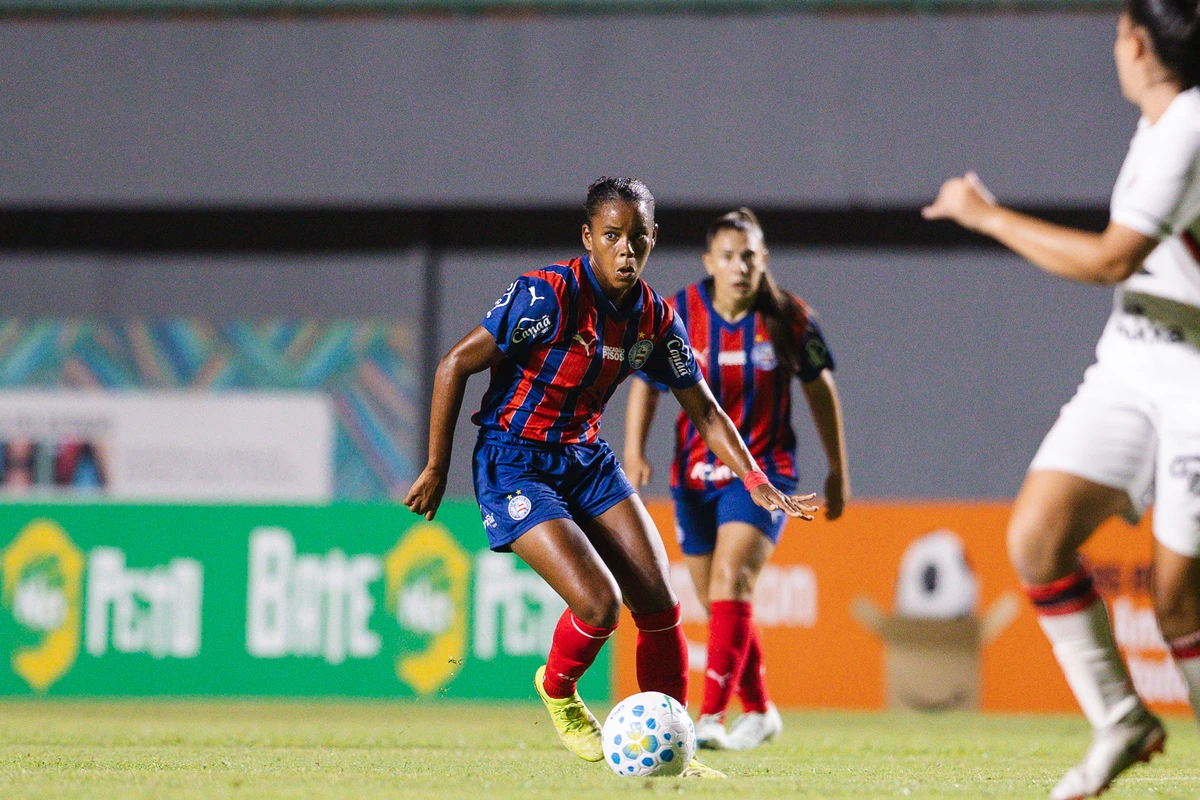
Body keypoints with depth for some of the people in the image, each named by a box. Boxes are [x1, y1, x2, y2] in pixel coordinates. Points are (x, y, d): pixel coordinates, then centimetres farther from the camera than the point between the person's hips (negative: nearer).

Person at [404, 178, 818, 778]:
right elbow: (454, 366, -17)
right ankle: (557, 690, 13)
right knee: (599, 601, -20)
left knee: (659, 605, -4)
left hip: (587, 459, 6)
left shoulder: (654, 317, -1)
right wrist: (437, 469, -13)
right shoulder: (550, 294, -21)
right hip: (515, 464, -6)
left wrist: (756, 482, -2)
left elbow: (703, 409, 9)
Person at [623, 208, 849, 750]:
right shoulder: (678, 314, -7)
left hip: (762, 470, -3)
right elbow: (647, 379, 5)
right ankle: (758, 712, 32)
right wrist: (634, 449, -10)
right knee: (716, 602, 10)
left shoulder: (789, 319, -8)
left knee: (732, 579, -23)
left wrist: (838, 472, 9)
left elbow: (820, 390, 5)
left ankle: (711, 716, -29)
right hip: (695, 473, 3)